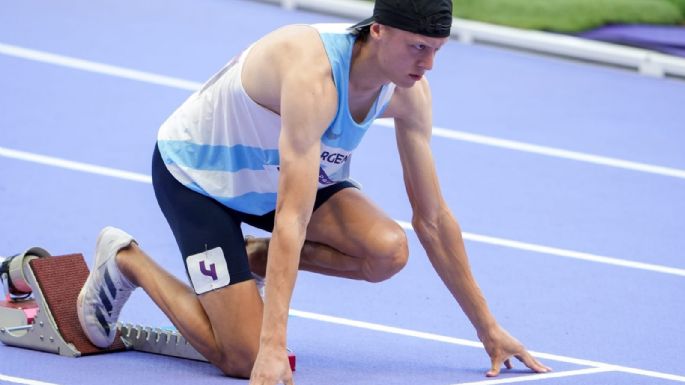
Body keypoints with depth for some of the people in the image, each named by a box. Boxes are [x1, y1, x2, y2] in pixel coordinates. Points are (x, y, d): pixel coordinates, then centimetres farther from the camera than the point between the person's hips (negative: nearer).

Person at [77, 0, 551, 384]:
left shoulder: (410, 92, -16)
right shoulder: (313, 75, -39)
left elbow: (433, 218, -6)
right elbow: (292, 219, -44)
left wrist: (488, 328, -4)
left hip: (275, 174, 7)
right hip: (195, 172, -7)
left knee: (387, 251, -21)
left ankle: (252, 256, 7)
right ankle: (126, 260, 8)